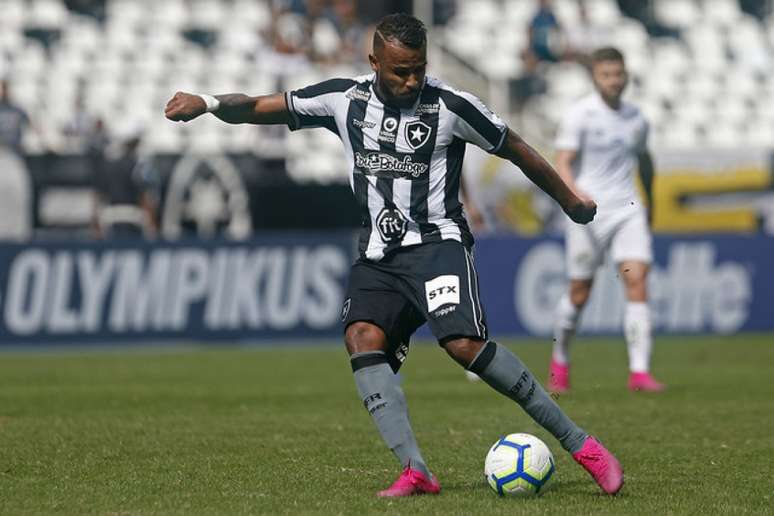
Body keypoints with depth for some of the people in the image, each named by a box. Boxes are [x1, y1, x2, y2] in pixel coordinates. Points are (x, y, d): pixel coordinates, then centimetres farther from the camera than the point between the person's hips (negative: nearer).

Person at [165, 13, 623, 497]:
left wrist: (571, 201, 17)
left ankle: (578, 442, -17)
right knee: (363, 338, -22)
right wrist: (207, 103, -14)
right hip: (379, 254, 4)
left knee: (464, 343, -26)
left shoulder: (450, 106, -6)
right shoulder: (345, 99, 3)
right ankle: (415, 471, -29)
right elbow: (262, 107, 5)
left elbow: (515, 148, 7)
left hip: (437, 243, -4)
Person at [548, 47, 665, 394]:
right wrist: (577, 195, -31)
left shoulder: (635, 118, 9)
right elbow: (562, 164, -14)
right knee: (580, 293, 4)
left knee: (637, 280, -13)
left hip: (628, 209, 3)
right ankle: (559, 362, 28)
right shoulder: (580, 115, -6)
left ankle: (639, 372, -15)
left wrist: (650, 202, 34)